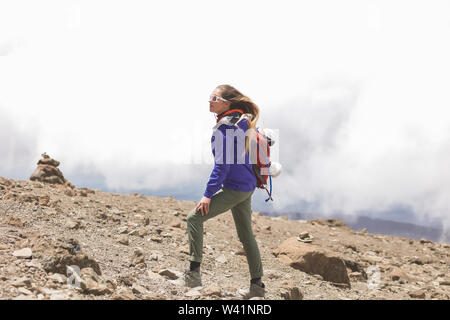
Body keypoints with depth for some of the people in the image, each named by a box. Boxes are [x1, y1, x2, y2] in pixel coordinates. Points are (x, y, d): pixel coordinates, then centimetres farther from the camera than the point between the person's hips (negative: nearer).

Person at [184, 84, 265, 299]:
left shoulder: (224, 127, -16)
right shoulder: (242, 123, 12)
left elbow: (222, 164, -21)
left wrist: (208, 194, -19)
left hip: (234, 189, -10)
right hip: (247, 187, 10)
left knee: (194, 218, -8)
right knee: (246, 235, 15)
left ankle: (194, 273, -11)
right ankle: (257, 285, 20)